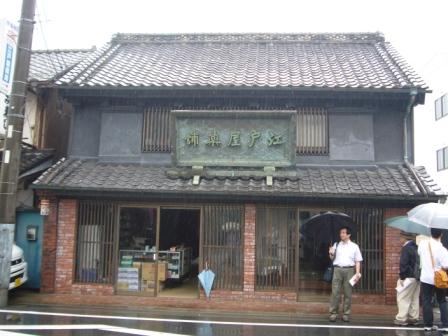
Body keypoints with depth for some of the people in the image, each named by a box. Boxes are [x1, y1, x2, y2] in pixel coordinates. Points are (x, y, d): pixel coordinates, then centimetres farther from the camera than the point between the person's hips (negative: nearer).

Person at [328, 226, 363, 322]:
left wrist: (358, 273, -5)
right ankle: (333, 313, 2)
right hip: (337, 269, 1)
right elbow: (332, 258, 16)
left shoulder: (354, 246, 7)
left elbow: (357, 261, 5)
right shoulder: (336, 245, 12)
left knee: (348, 293, 2)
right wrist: (331, 254, -6)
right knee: (335, 292, -2)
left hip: (349, 270, -1)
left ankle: (346, 314, 9)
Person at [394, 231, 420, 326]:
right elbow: (418, 263, 15)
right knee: (414, 298, 13)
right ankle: (413, 318, 19)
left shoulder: (406, 248, -15)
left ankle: (401, 319, -1)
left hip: (409, 277, -9)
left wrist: (402, 277, -13)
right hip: (417, 277, 9)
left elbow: (403, 264, -18)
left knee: (403, 298, -3)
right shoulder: (416, 247, 10)